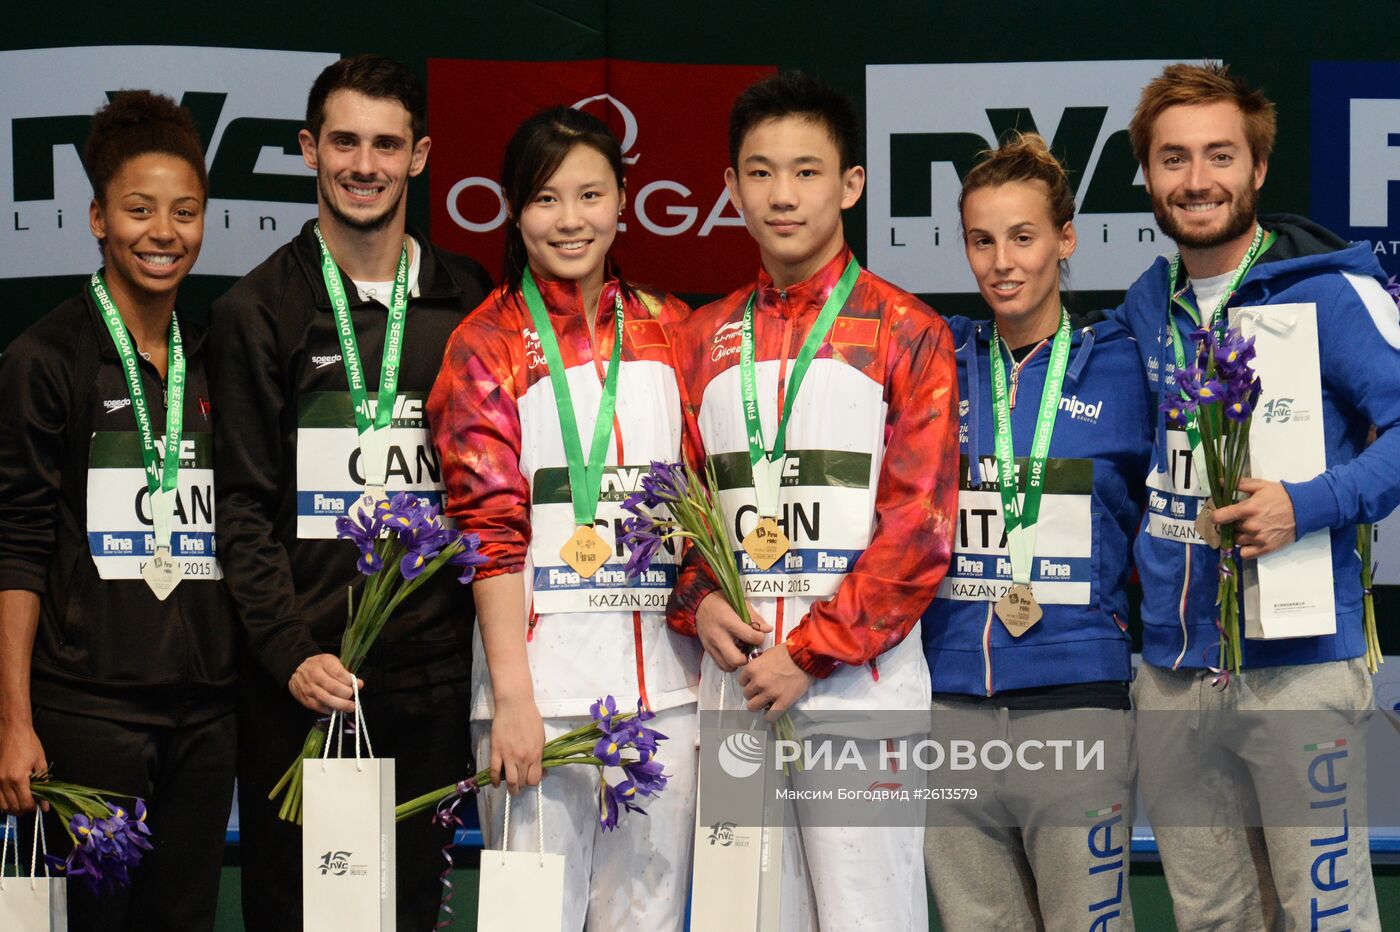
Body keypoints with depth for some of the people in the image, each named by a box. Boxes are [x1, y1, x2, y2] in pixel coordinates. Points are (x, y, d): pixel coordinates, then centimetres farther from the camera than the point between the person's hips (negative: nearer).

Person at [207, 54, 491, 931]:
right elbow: (244, 502, -2)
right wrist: (288, 648, -13)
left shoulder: (466, 306, 7)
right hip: (297, 680, -1)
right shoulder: (259, 310, 2)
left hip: (429, 671, 2)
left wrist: (478, 634, -1)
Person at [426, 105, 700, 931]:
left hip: (666, 678, 4)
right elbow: (490, 524, -5)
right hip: (544, 683, -3)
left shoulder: (668, 328, 12)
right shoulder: (488, 345, 1)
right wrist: (510, 695, -12)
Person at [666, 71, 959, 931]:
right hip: (733, 678, 4)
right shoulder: (705, 340, 13)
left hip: (859, 677, -4)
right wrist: (697, 602, -3)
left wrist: (812, 652, -12)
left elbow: (920, 521, -7)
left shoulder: (905, 334, -1)